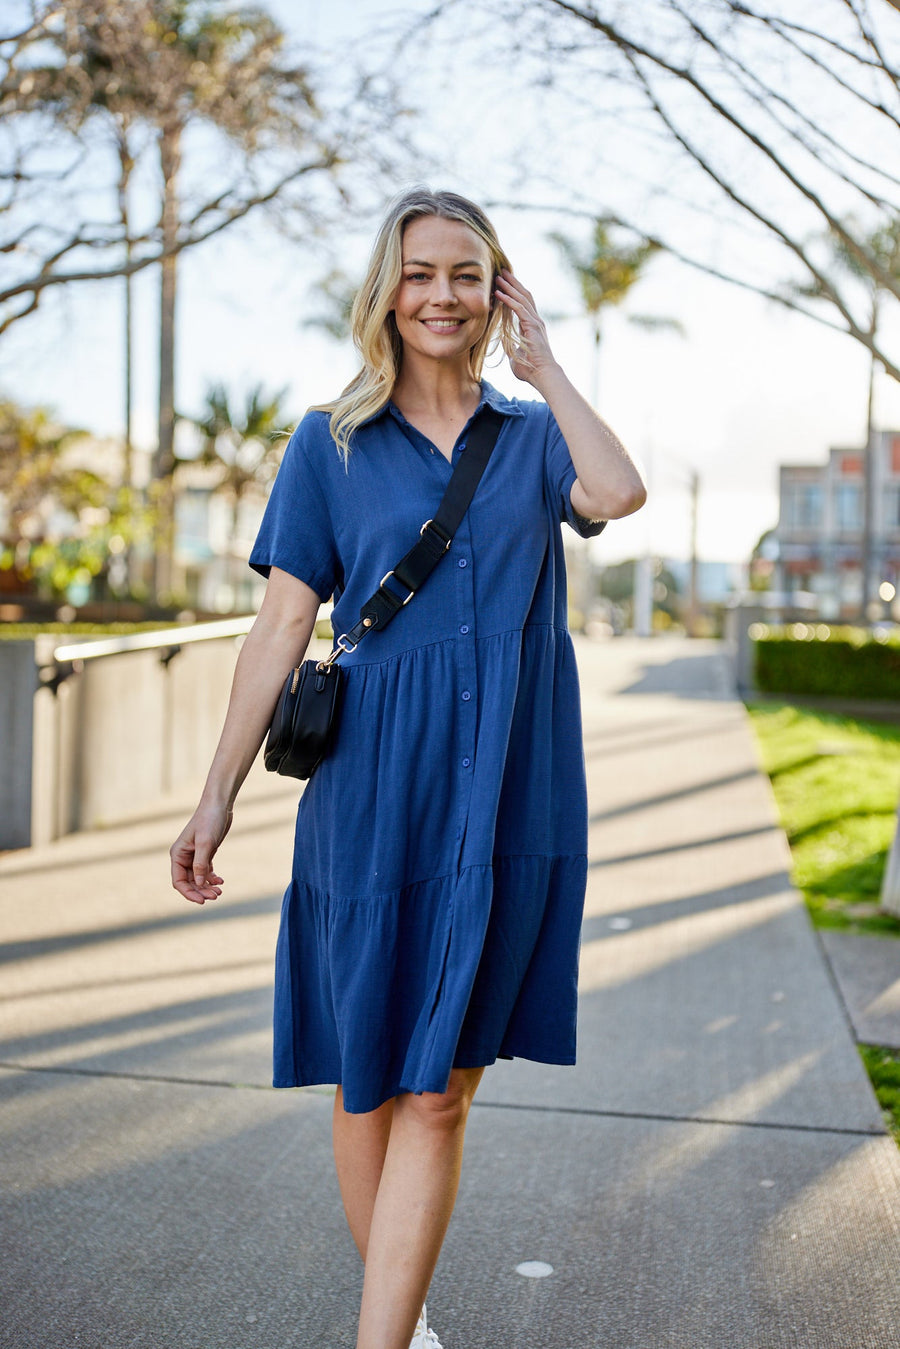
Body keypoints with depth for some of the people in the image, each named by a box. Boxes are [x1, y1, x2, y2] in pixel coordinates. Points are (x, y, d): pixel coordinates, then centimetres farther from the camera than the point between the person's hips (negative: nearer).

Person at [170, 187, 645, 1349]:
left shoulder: (533, 435, 9)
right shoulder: (331, 445, 5)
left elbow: (618, 492, -14)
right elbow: (283, 625, 1)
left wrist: (541, 363, -2)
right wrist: (218, 797, -3)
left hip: (508, 800, 1)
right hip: (378, 792, 0)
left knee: (438, 1092, 1)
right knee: (371, 1076, 10)